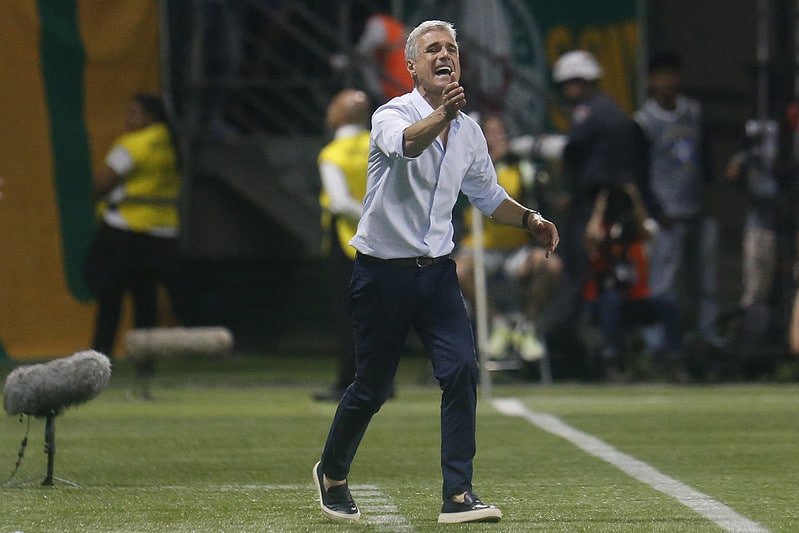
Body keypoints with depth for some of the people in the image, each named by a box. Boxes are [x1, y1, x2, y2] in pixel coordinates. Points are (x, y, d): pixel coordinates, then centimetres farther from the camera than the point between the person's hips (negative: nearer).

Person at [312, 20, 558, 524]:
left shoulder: (469, 131, 7)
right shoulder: (393, 115, -12)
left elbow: (488, 194, 23)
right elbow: (405, 143, -38)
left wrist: (529, 218, 5)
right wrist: (442, 115, -57)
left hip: (437, 271, 5)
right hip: (384, 271, -4)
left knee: (462, 370, -13)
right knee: (372, 387, 5)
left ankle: (458, 495, -12)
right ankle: (332, 473, 30)